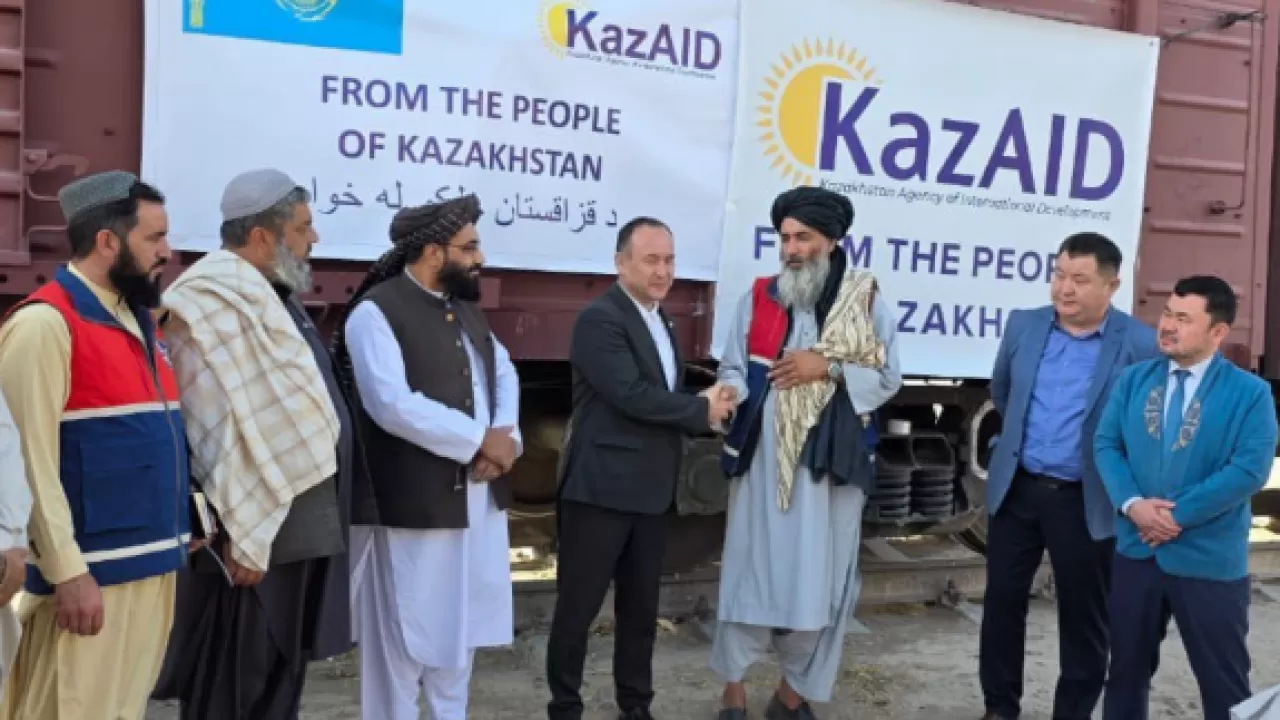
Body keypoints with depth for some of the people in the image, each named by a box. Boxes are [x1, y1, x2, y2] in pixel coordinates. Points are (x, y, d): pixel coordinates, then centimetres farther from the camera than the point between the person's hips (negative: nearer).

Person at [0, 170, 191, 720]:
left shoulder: (139, 321, 15)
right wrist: (68, 571, -18)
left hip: (151, 566, 8)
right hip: (91, 575, -8)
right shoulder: (45, 323, -11)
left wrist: (189, 524, 15)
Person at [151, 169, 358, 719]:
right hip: (256, 532, -9)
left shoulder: (268, 297, 14)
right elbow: (223, 428, -22)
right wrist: (243, 537, -22)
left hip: (299, 525, 9)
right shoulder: (220, 302, -16)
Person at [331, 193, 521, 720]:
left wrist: (505, 438, -9)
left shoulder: (467, 308, 14)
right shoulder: (375, 312, -14)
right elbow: (393, 405, -23)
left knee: (461, 626, 19)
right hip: (412, 503, -8)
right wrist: (481, 439, -17)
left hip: (477, 497, 8)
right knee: (403, 638, 5)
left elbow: (505, 374, 11)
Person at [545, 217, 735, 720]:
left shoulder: (662, 322, 15)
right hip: (600, 489, -8)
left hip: (651, 491, 8)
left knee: (642, 607, 16)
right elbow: (632, 395, -22)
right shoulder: (599, 318, -13)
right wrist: (702, 410, -12)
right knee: (578, 606, 4)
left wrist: (708, 411, -4)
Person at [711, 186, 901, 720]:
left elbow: (888, 378, 1)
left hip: (832, 460, 0)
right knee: (750, 567, 4)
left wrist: (829, 367, -13)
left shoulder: (868, 301, 1)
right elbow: (734, 370, 5)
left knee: (820, 576, 5)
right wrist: (727, 392, -18)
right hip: (764, 458, 1)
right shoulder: (757, 298, 4)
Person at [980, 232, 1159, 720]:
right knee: (1002, 602, 11)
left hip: (1087, 501, -4)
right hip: (1017, 489, 4)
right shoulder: (1023, 325, 1)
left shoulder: (1140, 345, -12)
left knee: (1084, 618, 10)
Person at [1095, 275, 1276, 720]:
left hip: (1210, 562, -3)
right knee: (1128, 667, 17)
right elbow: (1106, 444, 1)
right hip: (1136, 551, 3)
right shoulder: (1134, 379, 4)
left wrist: (1179, 515, -18)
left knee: (1224, 683, 9)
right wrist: (1132, 505, -16)